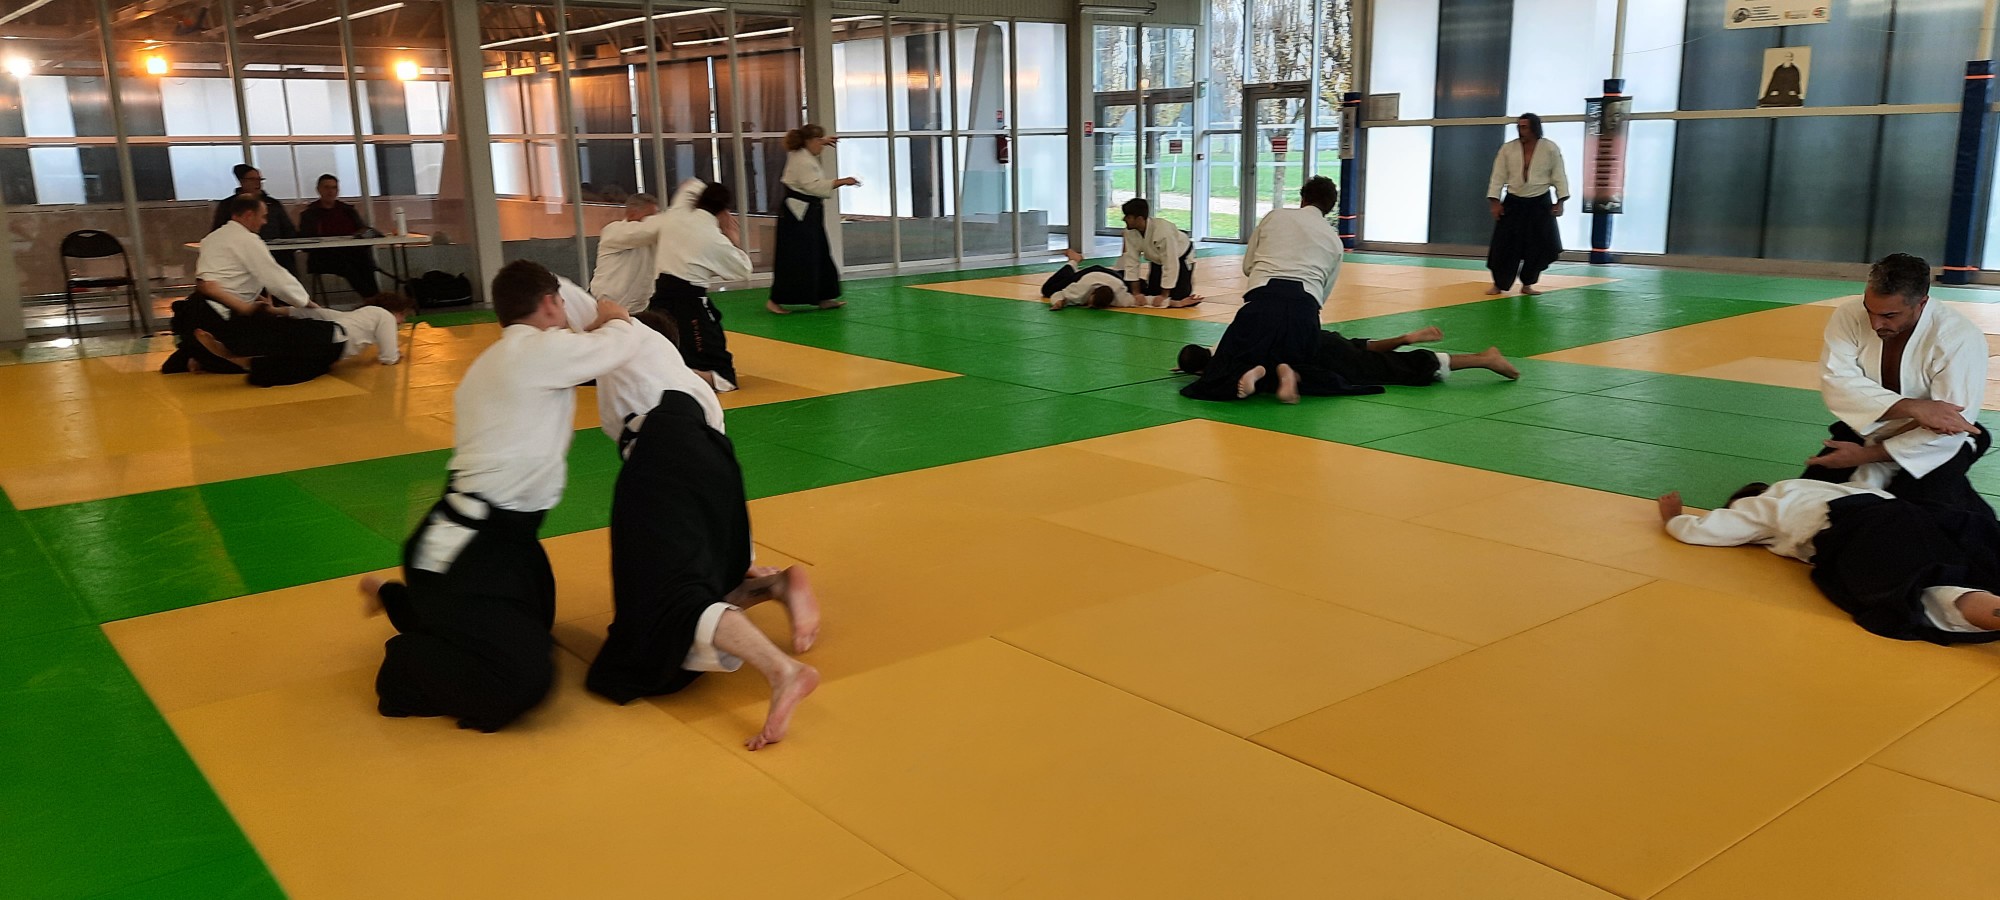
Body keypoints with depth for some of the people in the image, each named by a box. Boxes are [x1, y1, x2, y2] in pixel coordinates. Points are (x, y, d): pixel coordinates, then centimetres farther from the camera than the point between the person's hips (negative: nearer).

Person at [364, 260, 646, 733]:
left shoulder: (490, 364, 15)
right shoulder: (541, 349, -15)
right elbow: (622, 343, -8)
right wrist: (614, 318, 17)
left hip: (492, 534, 11)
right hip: (466, 551, -11)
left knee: (533, 624, 31)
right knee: (521, 680, -22)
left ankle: (400, 600, 38)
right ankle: (405, 664, 3)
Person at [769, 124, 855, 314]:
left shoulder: (803, 156, 13)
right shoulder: (803, 162, -18)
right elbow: (814, 186, -28)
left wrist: (823, 141, 28)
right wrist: (842, 181, -27)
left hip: (809, 213, 11)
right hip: (797, 214, -11)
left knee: (820, 256, 12)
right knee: (793, 259, -9)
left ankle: (823, 298, 18)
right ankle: (775, 300, -3)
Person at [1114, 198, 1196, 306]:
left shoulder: (1163, 231, -41)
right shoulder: (1130, 232, -23)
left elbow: (1170, 265, -36)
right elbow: (1131, 261, -18)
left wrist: (1164, 295, -30)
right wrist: (1136, 293, -21)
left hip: (1180, 258, -5)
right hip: (1157, 260, 5)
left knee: (1178, 297, -15)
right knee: (1152, 293, 0)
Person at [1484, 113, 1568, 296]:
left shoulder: (1550, 149, -5)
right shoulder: (1508, 148, -2)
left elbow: (1559, 176, -1)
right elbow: (1498, 176, 0)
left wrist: (1560, 202, -5)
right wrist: (1495, 201, -6)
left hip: (1539, 204, 0)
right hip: (1513, 203, 0)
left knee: (1539, 247, 1)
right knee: (1504, 246, -4)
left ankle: (1527, 284, 18)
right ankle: (1499, 284, 10)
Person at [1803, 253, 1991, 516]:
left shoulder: (1960, 339, -24)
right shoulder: (1850, 317, -15)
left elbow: (1947, 430, -25)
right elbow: (1836, 383, -27)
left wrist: (1866, 455, -25)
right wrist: (1912, 407, -39)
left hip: (1932, 449, -3)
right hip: (1866, 434, 3)